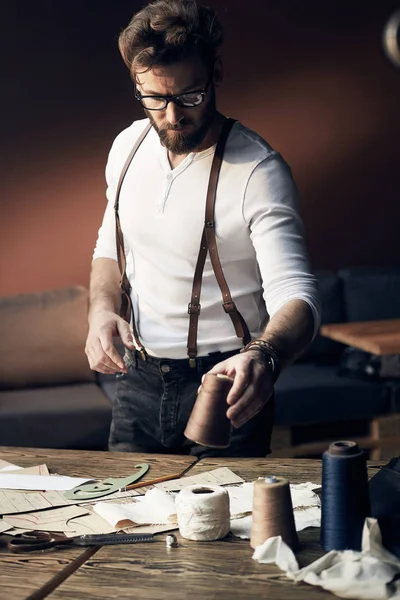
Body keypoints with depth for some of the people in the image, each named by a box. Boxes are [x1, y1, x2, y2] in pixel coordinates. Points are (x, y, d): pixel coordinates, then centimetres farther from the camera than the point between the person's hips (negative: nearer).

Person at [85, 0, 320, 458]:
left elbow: (295, 296, -27)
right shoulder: (128, 147, 0)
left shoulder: (258, 171, -19)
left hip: (224, 385, -5)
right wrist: (102, 310, -5)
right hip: (139, 379, 5)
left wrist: (264, 356, -48)